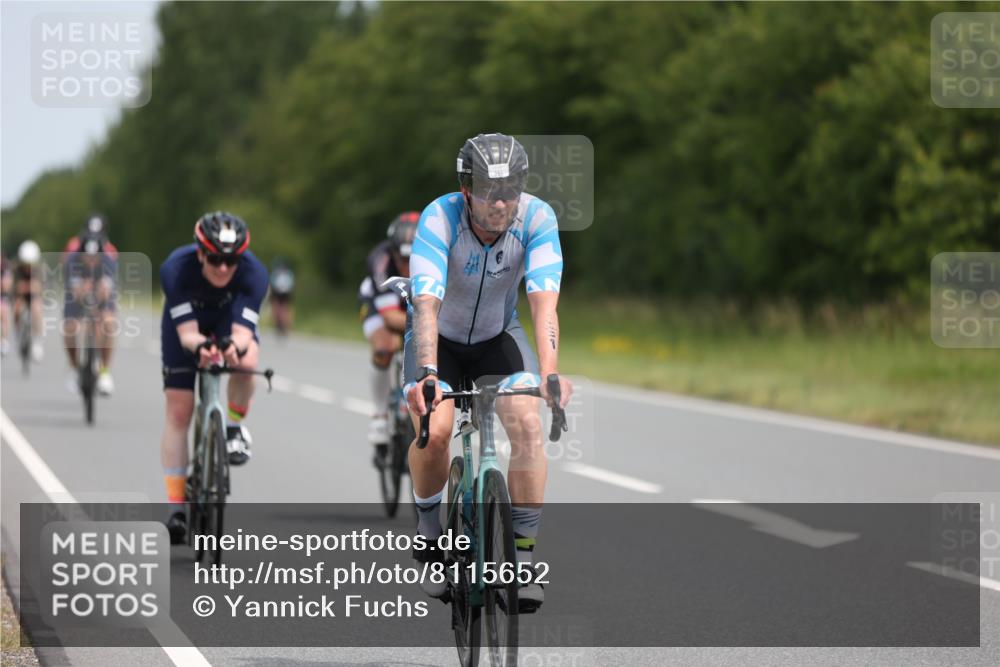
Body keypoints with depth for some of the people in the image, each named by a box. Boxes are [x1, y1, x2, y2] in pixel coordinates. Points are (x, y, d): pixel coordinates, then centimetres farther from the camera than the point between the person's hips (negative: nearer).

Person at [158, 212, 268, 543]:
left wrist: (234, 346, -64)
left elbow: (243, 332, -41)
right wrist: (200, 346, -61)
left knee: (247, 359, -35)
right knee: (179, 410, -6)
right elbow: (187, 332, -39)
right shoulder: (176, 268, -36)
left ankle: (235, 426, -6)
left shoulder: (253, 272, -35)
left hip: (230, 320, 0)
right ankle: (176, 507, 2)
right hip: (186, 322, 0)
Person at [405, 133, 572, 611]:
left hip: (498, 336, 2)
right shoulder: (439, 218, -31)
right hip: (439, 338, -1)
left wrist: (550, 374, -50)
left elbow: (544, 301, -35)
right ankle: (430, 531, 3)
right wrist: (427, 373, -57)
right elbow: (426, 303, -41)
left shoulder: (537, 218, -26)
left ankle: (524, 553, -13)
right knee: (433, 431, -25)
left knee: (528, 424, -23)